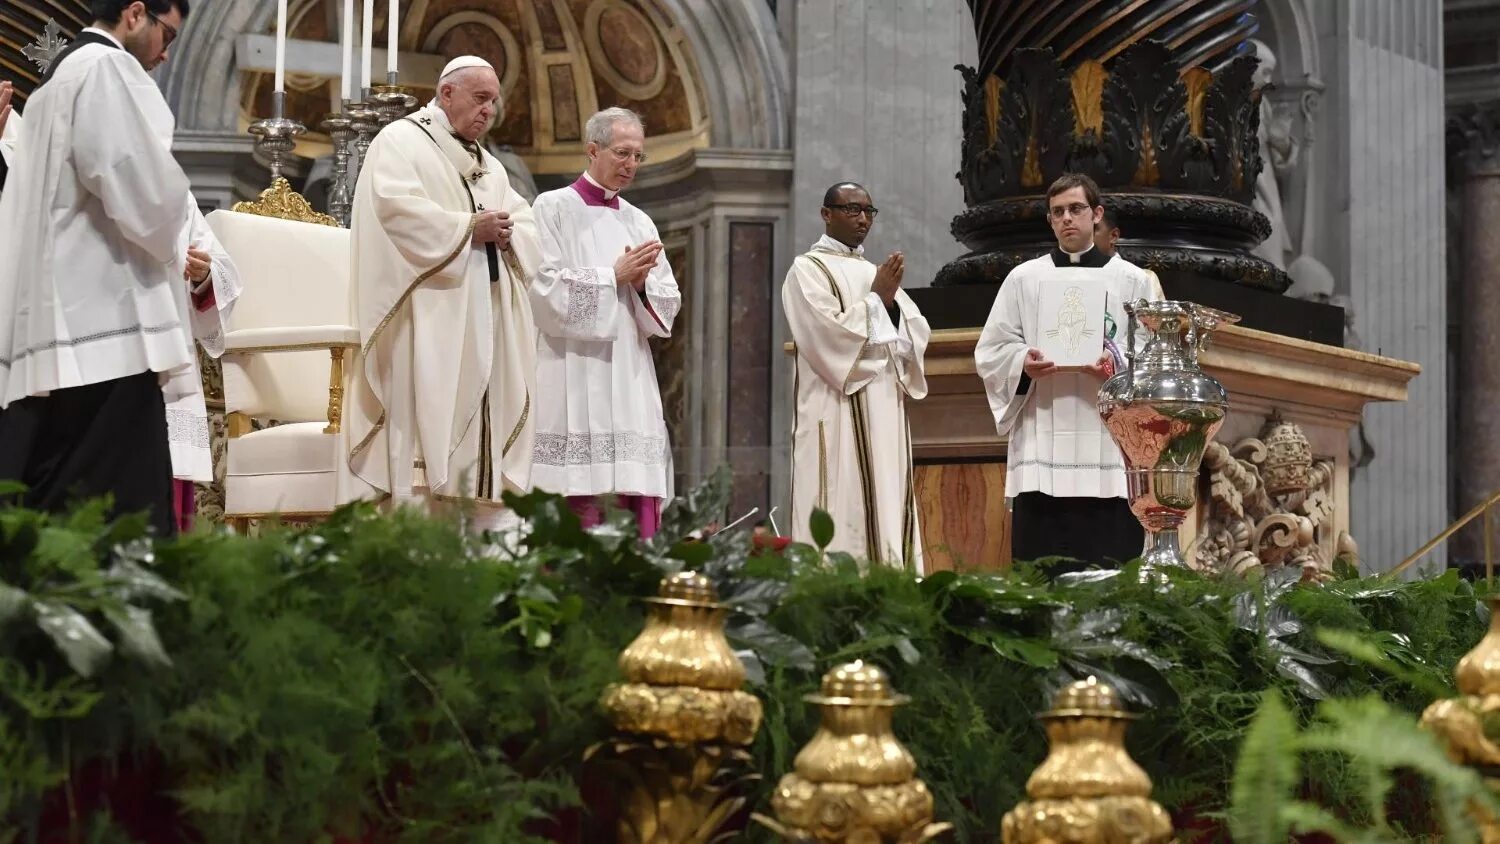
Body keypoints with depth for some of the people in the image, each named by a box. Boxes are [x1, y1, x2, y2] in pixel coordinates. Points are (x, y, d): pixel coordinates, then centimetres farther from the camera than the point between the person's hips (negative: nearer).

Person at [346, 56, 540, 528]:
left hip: (487, 323, 8)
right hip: (430, 320, -8)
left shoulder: (490, 167, 25)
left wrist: (507, 233, -5)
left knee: (487, 427, 2)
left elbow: (528, 227, 18)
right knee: (429, 418, -15)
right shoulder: (401, 141, 2)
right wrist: (469, 227, -14)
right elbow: (398, 209, -15)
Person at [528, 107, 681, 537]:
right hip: (574, 378, -5)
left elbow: (667, 306, 15)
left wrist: (641, 283, -5)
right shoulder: (554, 208, 3)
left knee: (634, 508, -2)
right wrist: (614, 276, -7)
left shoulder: (639, 222, 17)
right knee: (578, 507, -12)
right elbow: (547, 290, -8)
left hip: (630, 383, 5)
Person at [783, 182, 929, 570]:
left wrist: (891, 300, -6)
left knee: (889, 507, 2)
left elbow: (917, 332, 11)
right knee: (845, 510, -11)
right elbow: (831, 333, -13)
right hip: (839, 410, -7)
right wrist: (876, 298, -6)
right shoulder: (808, 269, 1)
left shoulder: (876, 272, 20)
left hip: (886, 408, 7)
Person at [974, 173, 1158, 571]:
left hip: (1110, 443, -1)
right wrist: (1023, 363, -11)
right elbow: (990, 352, 10)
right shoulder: (1023, 278, 13)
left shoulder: (1131, 280, 11)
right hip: (1042, 444, 1)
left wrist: (1120, 366, -14)